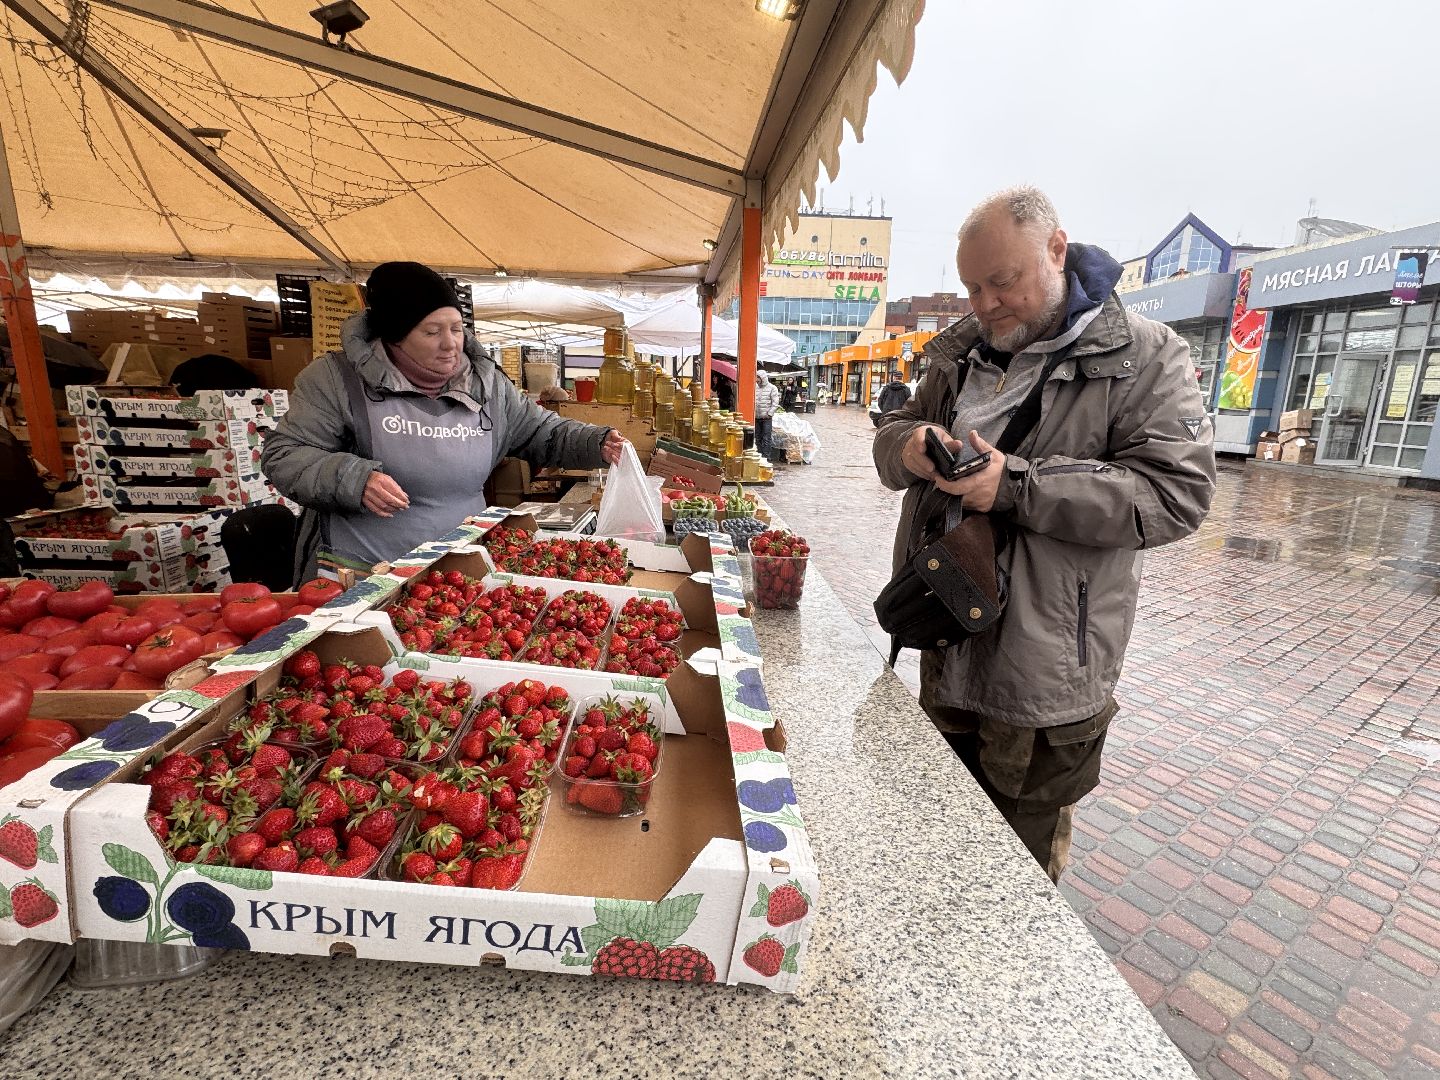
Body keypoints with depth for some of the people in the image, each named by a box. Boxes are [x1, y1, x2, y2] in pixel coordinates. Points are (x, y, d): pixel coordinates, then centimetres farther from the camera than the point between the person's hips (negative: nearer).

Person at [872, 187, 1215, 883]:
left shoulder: (1144, 356, -7)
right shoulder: (963, 353, 9)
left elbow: (1176, 494, -17)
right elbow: (890, 434, 14)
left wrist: (1016, 485, -27)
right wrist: (911, 447, -11)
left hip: (1046, 671, -5)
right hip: (948, 652, 6)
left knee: (1019, 866, 14)